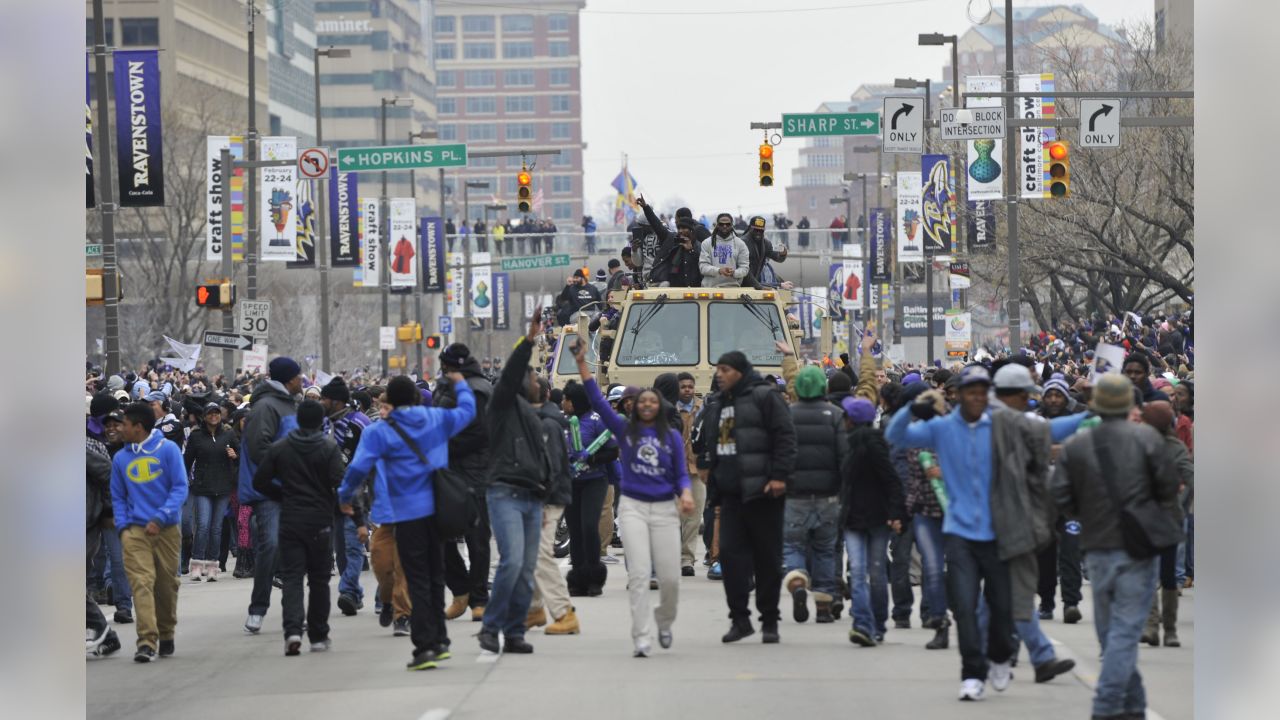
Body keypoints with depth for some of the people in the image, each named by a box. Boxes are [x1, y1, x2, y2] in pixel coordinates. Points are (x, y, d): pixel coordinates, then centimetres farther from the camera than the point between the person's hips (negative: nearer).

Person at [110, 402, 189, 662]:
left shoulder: (168, 449, -1)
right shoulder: (121, 458, 9)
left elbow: (180, 487, -4)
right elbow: (118, 497, 15)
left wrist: (160, 518, -14)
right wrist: (123, 527, -1)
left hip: (167, 529, -1)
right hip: (135, 531, 1)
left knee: (167, 584, 8)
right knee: (141, 582, -13)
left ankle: (166, 636, 26)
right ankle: (147, 641, -20)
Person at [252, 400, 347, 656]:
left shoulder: (279, 448, 1)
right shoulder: (329, 448, -7)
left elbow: (260, 481, 2)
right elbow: (340, 482, -17)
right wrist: (334, 502, 4)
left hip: (290, 520, 1)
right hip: (320, 521, -1)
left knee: (291, 577, 0)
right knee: (319, 579, 10)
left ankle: (293, 630, -20)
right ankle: (318, 636, 15)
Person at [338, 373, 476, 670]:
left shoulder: (378, 432, -9)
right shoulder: (436, 419, 2)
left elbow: (358, 468, -13)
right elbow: (467, 410, 19)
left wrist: (345, 496, 5)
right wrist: (460, 384, 38)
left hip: (407, 513, -4)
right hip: (437, 509, 4)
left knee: (417, 581, -2)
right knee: (436, 576, 16)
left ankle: (425, 647, -6)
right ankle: (439, 640, 21)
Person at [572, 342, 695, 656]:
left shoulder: (672, 436, 9)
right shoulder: (624, 430, 6)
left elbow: (681, 473, 8)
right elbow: (597, 400, -1)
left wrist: (686, 494, -14)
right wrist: (582, 363, -9)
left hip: (665, 509, 1)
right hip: (633, 506, -1)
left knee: (670, 577, 2)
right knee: (638, 574, -11)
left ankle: (664, 622, 31)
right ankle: (642, 639, -11)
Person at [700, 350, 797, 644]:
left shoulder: (764, 396, -5)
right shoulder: (716, 404, 17)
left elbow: (784, 437, -11)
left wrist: (779, 476, -18)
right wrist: (713, 484, 19)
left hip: (761, 490, -6)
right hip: (730, 492, 6)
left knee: (767, 556, 1)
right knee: (731, 553, -2)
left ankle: (770, 621, 8)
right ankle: (739, 618, 3)